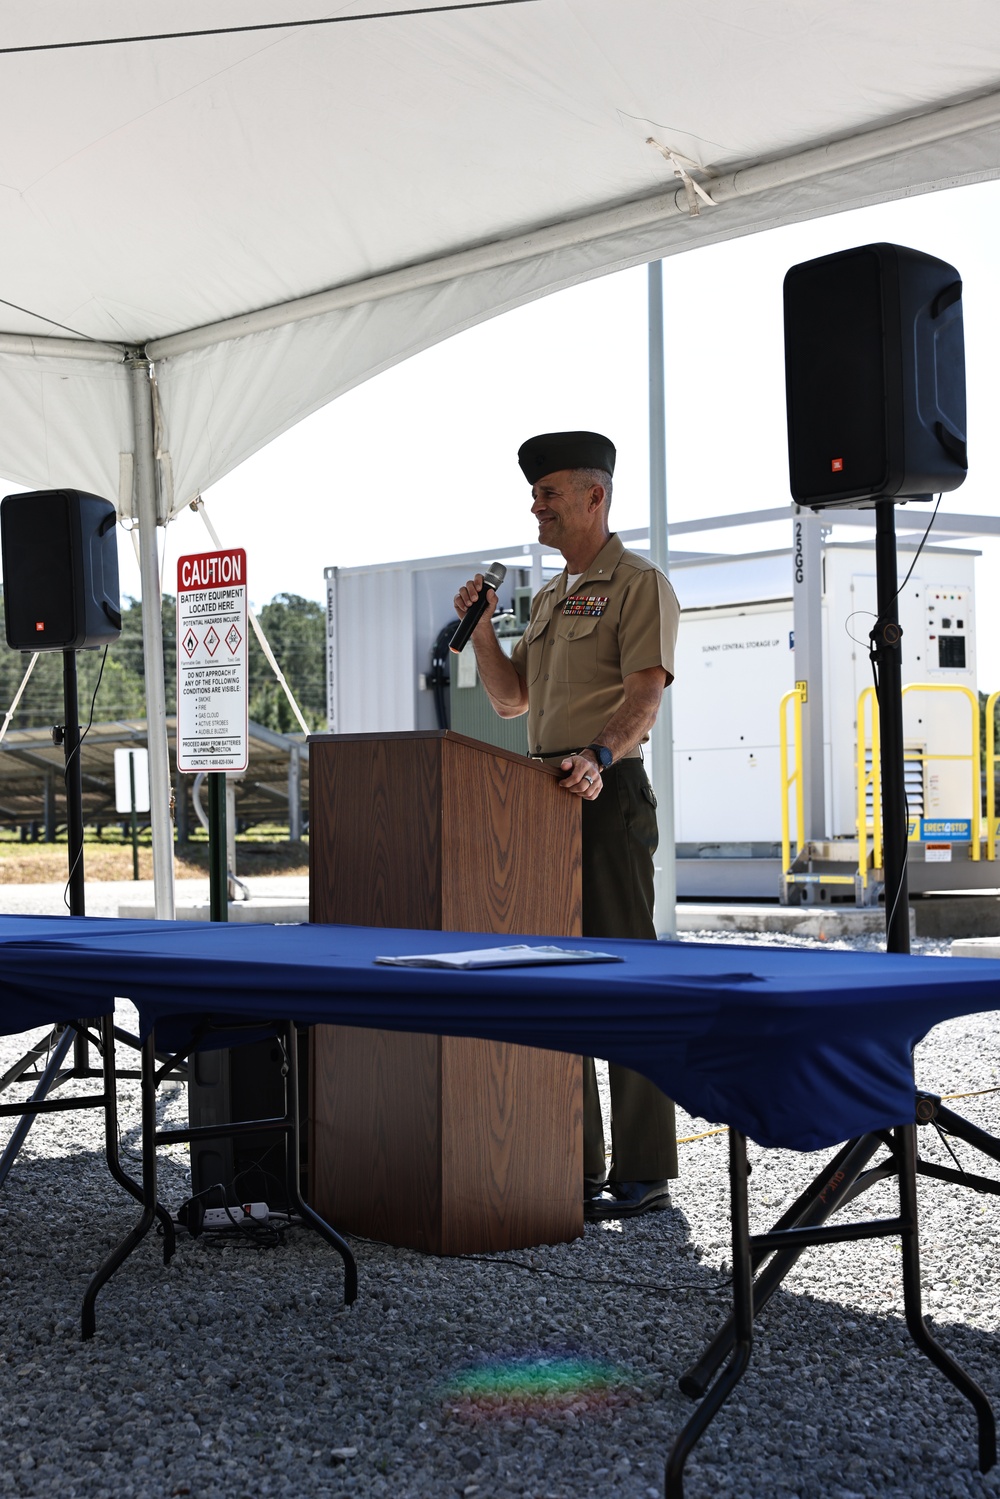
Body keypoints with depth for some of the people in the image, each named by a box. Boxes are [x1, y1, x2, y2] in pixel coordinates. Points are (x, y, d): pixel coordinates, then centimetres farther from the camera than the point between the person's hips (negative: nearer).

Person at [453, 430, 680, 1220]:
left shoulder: (639, 584, -5)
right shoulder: (550, 598, 22)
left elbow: (646, 694, -17)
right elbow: (510, 699, 23)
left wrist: (599, 755, -34)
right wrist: (481, 629, 8)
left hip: (608, 797, -9)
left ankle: (642, 1172, -3)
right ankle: (574, 1163, 18)